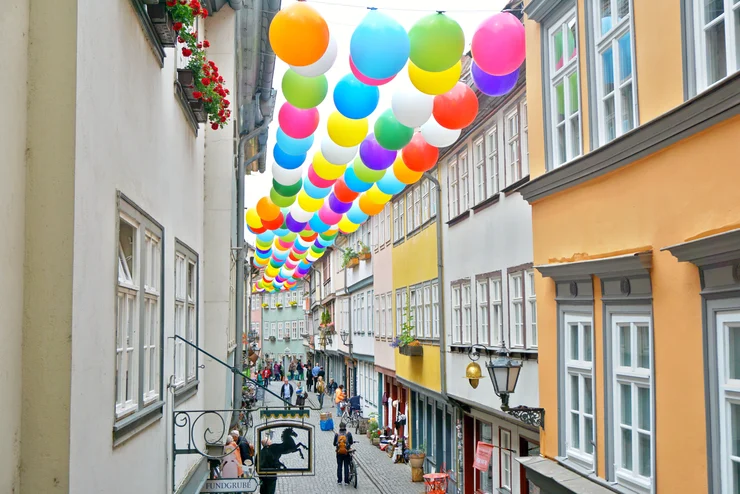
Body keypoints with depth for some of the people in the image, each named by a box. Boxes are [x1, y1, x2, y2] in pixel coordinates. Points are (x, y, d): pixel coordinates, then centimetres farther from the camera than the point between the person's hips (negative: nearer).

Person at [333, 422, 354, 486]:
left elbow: (334, 444, 1)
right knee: (346, 467, 6)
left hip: (339, 453, 1)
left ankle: (339, 481, 12)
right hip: (346, 453, -1)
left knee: (339, 466, 11)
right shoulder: (349, 434, -7)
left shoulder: (336, 434, -4)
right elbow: (351, 442, -8)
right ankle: (346, 481, 6)